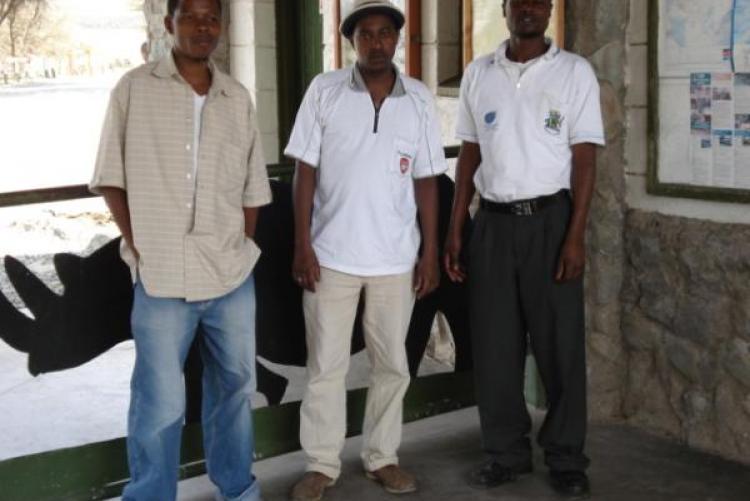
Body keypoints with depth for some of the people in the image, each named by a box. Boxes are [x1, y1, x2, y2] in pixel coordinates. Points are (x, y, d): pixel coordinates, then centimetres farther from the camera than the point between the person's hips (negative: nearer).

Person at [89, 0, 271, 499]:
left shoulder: (238, 98, 7)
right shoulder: (135, 89, -1)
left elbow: (252, 186, 12)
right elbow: (110, 177, 1)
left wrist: (241, 246, 4)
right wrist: (138, 246, -6)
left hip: (233, 274, 4)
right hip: (162, 276, -3)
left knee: (235, 386, 16)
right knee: (160, 402, -1)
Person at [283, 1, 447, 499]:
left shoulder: (420, 99, 2)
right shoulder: (324, 91, -3)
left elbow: (426, 181, 4)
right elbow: (305, 171, -2)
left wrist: (431, 252, 1)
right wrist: (302, 245, -8)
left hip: (395, 258, 2)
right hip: (331, 255, -2)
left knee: (392, 365, 11)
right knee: (326, 366, 6)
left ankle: (382, 457, 27)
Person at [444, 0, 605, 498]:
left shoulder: (575, 72, -2)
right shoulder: (479, 73, 7)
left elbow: (584, 160, -4)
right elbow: (469, 156, 11)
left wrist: (575, 237, -12)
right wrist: (455, 231, 6)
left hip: (550, 219, -3)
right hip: (493, 222, 3)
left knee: (560, 344, 2)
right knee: (494, 343, 6)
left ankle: (566, 457, 15)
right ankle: (507, 451, 20)